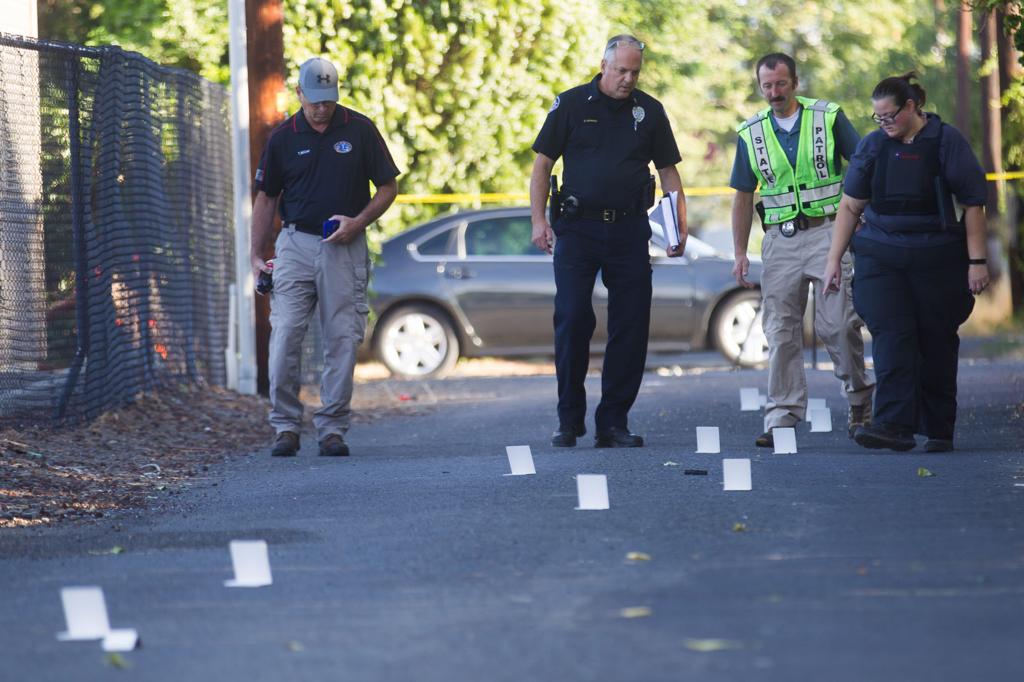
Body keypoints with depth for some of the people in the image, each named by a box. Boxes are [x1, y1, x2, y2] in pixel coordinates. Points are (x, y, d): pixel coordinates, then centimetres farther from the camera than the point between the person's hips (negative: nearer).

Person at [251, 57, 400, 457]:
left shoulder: (360, 131, 2)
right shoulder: (283, 138, 4)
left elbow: (388, 187, 6)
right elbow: (266, 198, 11)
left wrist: (358, 222, -9)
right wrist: (257, 255, 6)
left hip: (345, 248, 0)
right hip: (296, 244, 0)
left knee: (343, 340, -1)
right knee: (285, 335, -9)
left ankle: (332, 427, 7)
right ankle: (285, 425, -1)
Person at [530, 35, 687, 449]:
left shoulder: (649, 111, 8)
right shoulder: (571, 104, 1)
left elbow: (668, 170, 12)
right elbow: (542, 163, 2)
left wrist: (680, 224, 1)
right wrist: (539, 220, -7)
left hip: (629, 231, 2)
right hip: (577, 228, -2)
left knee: (631, 327, 0)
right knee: (572, 321, -6)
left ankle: (614, 422, 7)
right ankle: (569, 421, 5)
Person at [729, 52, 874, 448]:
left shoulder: (829, 118, 1)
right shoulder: (751, 133, 9)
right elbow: (743, 197, 13)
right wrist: (740, 253, 8)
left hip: (827, 230, -3)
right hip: (780, 238, 3)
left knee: (837, 324, -9)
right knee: (781, 332, -1)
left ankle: (859, 397, 12)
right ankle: (782, 418, 1)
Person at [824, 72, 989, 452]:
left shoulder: (946, 142, -2)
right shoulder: (873, 146, 7)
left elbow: (972, 204, -1)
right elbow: (850, 206, 10)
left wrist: (977, 261, -6)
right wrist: (834, 259, 5)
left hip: (937, 260, -2)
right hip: (881, 260, 2)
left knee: (937, 342, 3)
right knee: (891, 336, -13)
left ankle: (939, 430, 13)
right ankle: (895, 425, -22)